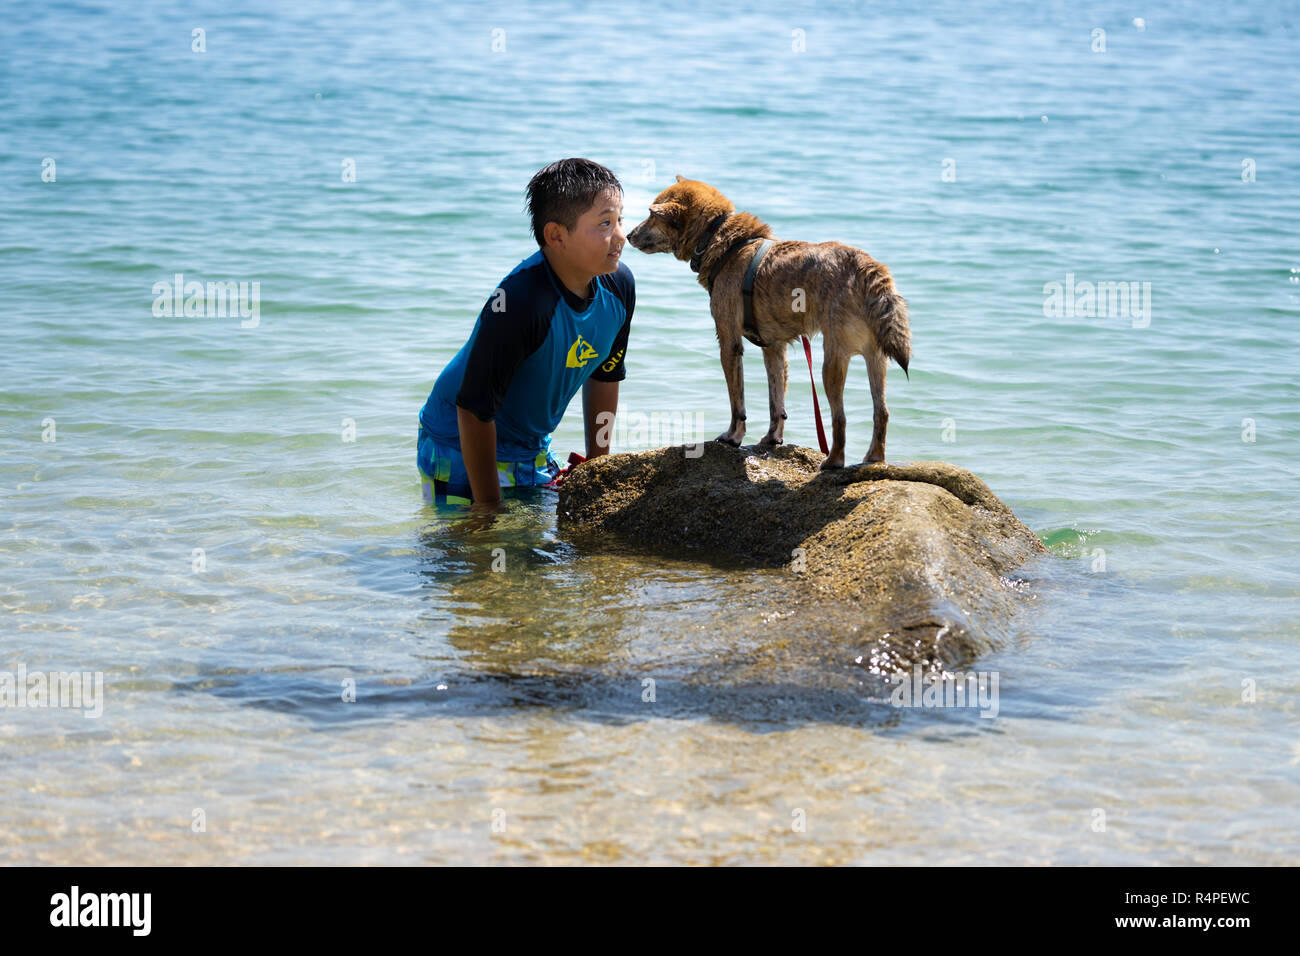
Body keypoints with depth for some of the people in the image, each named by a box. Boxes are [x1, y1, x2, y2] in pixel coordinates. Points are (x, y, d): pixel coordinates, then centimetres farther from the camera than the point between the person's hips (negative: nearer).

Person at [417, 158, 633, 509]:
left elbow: (604, 375, 7)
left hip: (532, 449, 7)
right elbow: (475, 408, -28)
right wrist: (488, 506, -23)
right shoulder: (520, 304, -34)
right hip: (462, 450, -7)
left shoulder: (619, 284, -11)